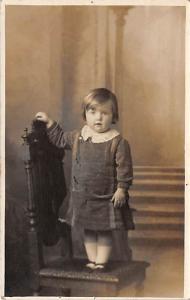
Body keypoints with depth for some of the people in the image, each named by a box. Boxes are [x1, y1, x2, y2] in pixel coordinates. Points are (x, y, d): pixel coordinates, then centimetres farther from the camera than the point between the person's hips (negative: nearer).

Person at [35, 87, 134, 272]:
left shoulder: (118, 141, -13)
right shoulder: (77, 136, 1)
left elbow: (124, 167, -11)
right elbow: (60, 139, 19)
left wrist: (122, 188, -13)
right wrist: (49, 123, 15)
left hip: (107, 197, -4)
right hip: (82, 196, 5)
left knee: (105, 231, 7)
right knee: (88, 230, 14)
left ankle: (101, 263, 17)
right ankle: (92, 261, 26)